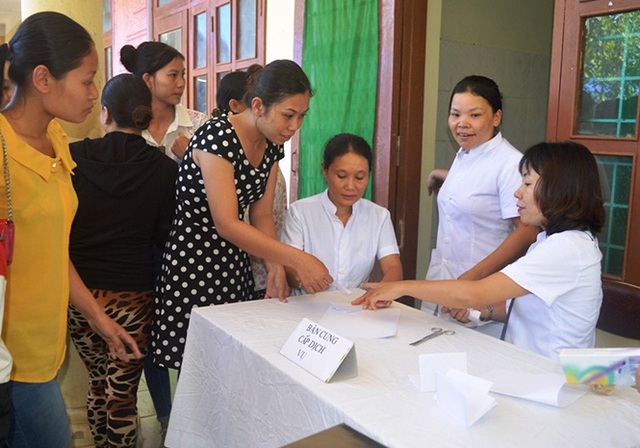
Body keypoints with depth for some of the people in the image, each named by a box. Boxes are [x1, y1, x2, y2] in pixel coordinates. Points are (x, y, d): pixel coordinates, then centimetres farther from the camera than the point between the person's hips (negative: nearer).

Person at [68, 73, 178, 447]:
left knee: (98, 380, 23)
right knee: (122, 393, 8)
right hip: (132, 293, -2)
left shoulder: (74, 156, -5)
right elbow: (165, 235, -3)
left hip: (78, 291, 3)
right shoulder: (165, 169, -8)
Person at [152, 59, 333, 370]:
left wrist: (276, 268, -10)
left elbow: (262, 214, 5)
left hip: (234, 268, 7)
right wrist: (297, 259, -30)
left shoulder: (272, 147, 3)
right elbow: (226, 224, -27)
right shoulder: (217, 137, -21)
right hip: (192, 266, -7)